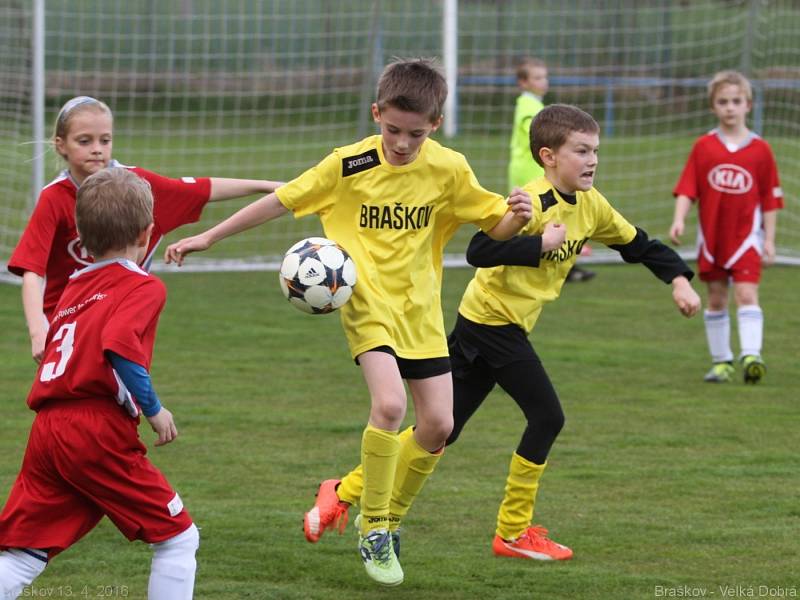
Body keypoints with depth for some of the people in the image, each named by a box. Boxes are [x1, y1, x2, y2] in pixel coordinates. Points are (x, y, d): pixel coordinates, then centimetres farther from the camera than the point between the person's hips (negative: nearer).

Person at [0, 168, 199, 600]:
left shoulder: (73, 289, 22)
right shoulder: (143, 287, -1)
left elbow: (54, 349, 18)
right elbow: (118, 343, -18)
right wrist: (153, 409, -10)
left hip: (46, 431, 7)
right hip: (99, 432, -7)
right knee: (178, 538, 7)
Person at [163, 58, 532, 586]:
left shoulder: (448, 169, -6)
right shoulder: (349, 165, -12)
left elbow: (494, 226, 4)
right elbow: (279, 202, -5)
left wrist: (516, 216, -20)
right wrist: (209, 237, -3)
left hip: (421, 306, 4)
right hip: (368, 301, -4)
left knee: (439, 423, 1)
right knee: (390, 404, -24)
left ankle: (387, 521, 24)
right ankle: (373, 531, -8)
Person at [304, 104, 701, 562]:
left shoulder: (590, 205, 6)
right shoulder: (533, 203, -20)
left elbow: (637, 243, 19)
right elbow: (479, 252, -30)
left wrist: (679, 279, 10)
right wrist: (541, 243, -32)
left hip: (482, 325, 9)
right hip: (495, 322, -9)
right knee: (547, 417, -7)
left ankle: (346, 491, 14)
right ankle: (514, 533, 4)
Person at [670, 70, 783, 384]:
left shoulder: (760, 150, -2)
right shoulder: (703, 147, 1)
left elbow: (770, 199, 1)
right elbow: (687, 189, 0)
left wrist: (769, 239, -1)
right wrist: (679, 219, -15)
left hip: (746, 235, -2)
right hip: (711, 235, 2)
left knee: (746, 293, -15)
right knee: (716, 298, 9)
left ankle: (751, 355, -22)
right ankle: (721, 361, 19)